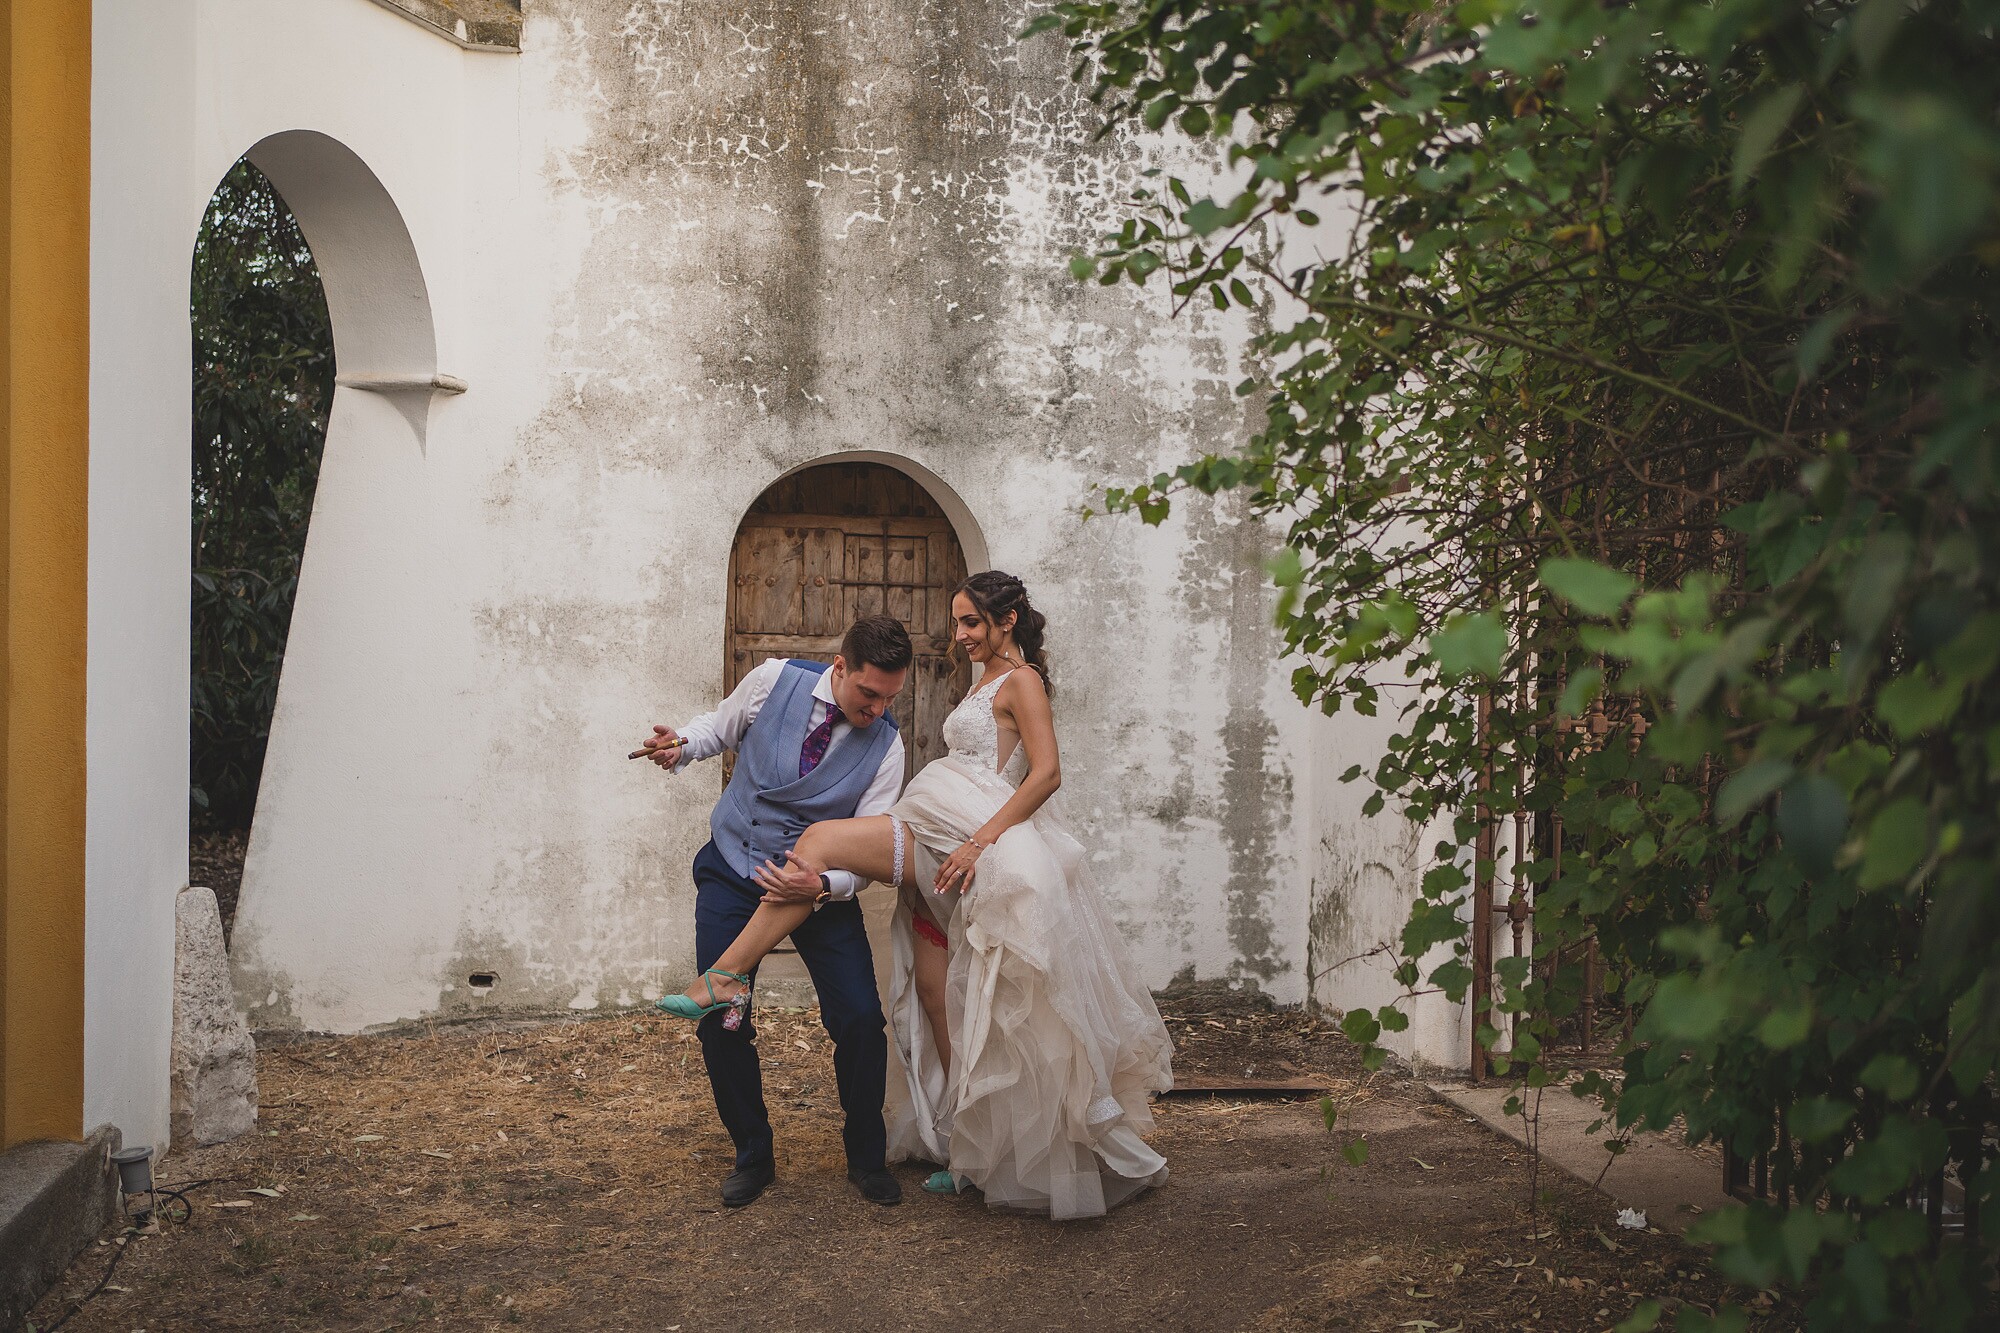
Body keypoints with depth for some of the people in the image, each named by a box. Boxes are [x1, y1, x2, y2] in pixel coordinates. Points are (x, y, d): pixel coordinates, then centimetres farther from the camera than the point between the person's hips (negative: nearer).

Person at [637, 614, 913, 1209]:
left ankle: (867, 1156, 13)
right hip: (733, 870, 1)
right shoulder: (774, 680, -12)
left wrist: (823, 886, -33)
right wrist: (680, 746, -14)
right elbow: (718, 728, 8)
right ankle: (753, 1156, 16)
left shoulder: (885, 747, -12)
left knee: (861, 1019, -12)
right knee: (720, 1022, -7)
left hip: (820, 883, 0)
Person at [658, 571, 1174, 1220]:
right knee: (934, 991, 4)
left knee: (820, 838, -19)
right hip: (941, 846, 9)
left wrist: (980, 842, -23)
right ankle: (969, 1147, 9)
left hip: (963, 833, -9)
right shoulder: (987, 681, 25)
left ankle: (725, 976, -22)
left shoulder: (1021, 680, -2)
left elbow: (1047, 773, -14)